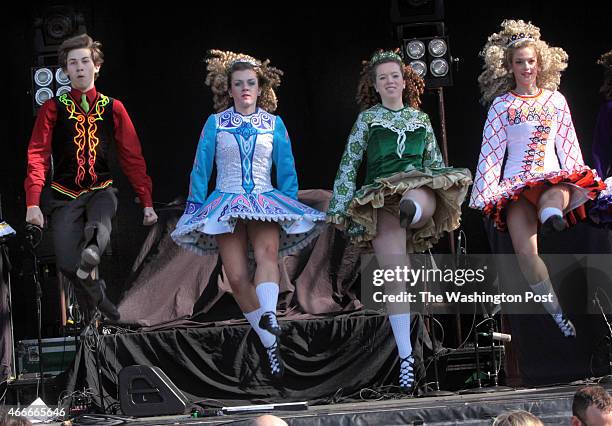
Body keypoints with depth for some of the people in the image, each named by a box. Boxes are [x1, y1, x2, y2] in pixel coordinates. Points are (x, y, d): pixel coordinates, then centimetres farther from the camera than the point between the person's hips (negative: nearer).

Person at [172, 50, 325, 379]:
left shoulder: (274, 124, 12)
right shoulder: (215, 123, 9)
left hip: (265, 201, 0)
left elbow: (286, 170, 14)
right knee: (237, 277, -12)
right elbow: (201, 168, 10)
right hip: (227, 202, 0)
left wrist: (292, 206, 8)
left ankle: (268, 316, -54)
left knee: (268, 251, -33)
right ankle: (270, 344, -5)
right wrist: (195, 205, 4)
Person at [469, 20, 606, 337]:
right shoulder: (501, 104, 6)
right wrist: (488, 190, -2)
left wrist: (578, 180, 8)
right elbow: (491, 150, 4)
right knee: (525, 251, -20)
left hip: (554, 179, 2)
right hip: (516, 183, -2)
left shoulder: (555, 100, 10)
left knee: (553, 199, -39)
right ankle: (557, 313, -13)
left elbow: (568, 144, 13)